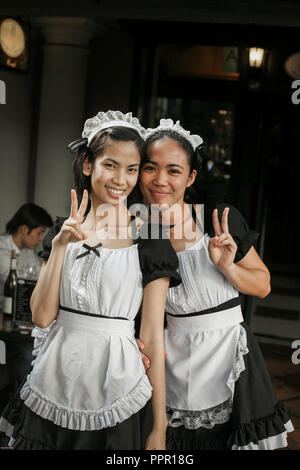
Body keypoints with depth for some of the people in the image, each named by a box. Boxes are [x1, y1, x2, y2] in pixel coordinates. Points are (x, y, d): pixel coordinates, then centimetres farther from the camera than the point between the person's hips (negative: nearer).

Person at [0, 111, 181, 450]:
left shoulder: (149, 242, -6)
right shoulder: (64, 231, 5)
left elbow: (152, 337, -7)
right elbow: (42, 317, -2)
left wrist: (159, 427, -7)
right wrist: (60, 245, -11)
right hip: (53, 385, 4)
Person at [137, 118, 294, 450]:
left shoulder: (219, 218, -13)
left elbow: (263, 286, -6)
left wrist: (226, 266, -23)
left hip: (226, 354, -3)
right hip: (173, 358, 3)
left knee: (222, 436, 8)